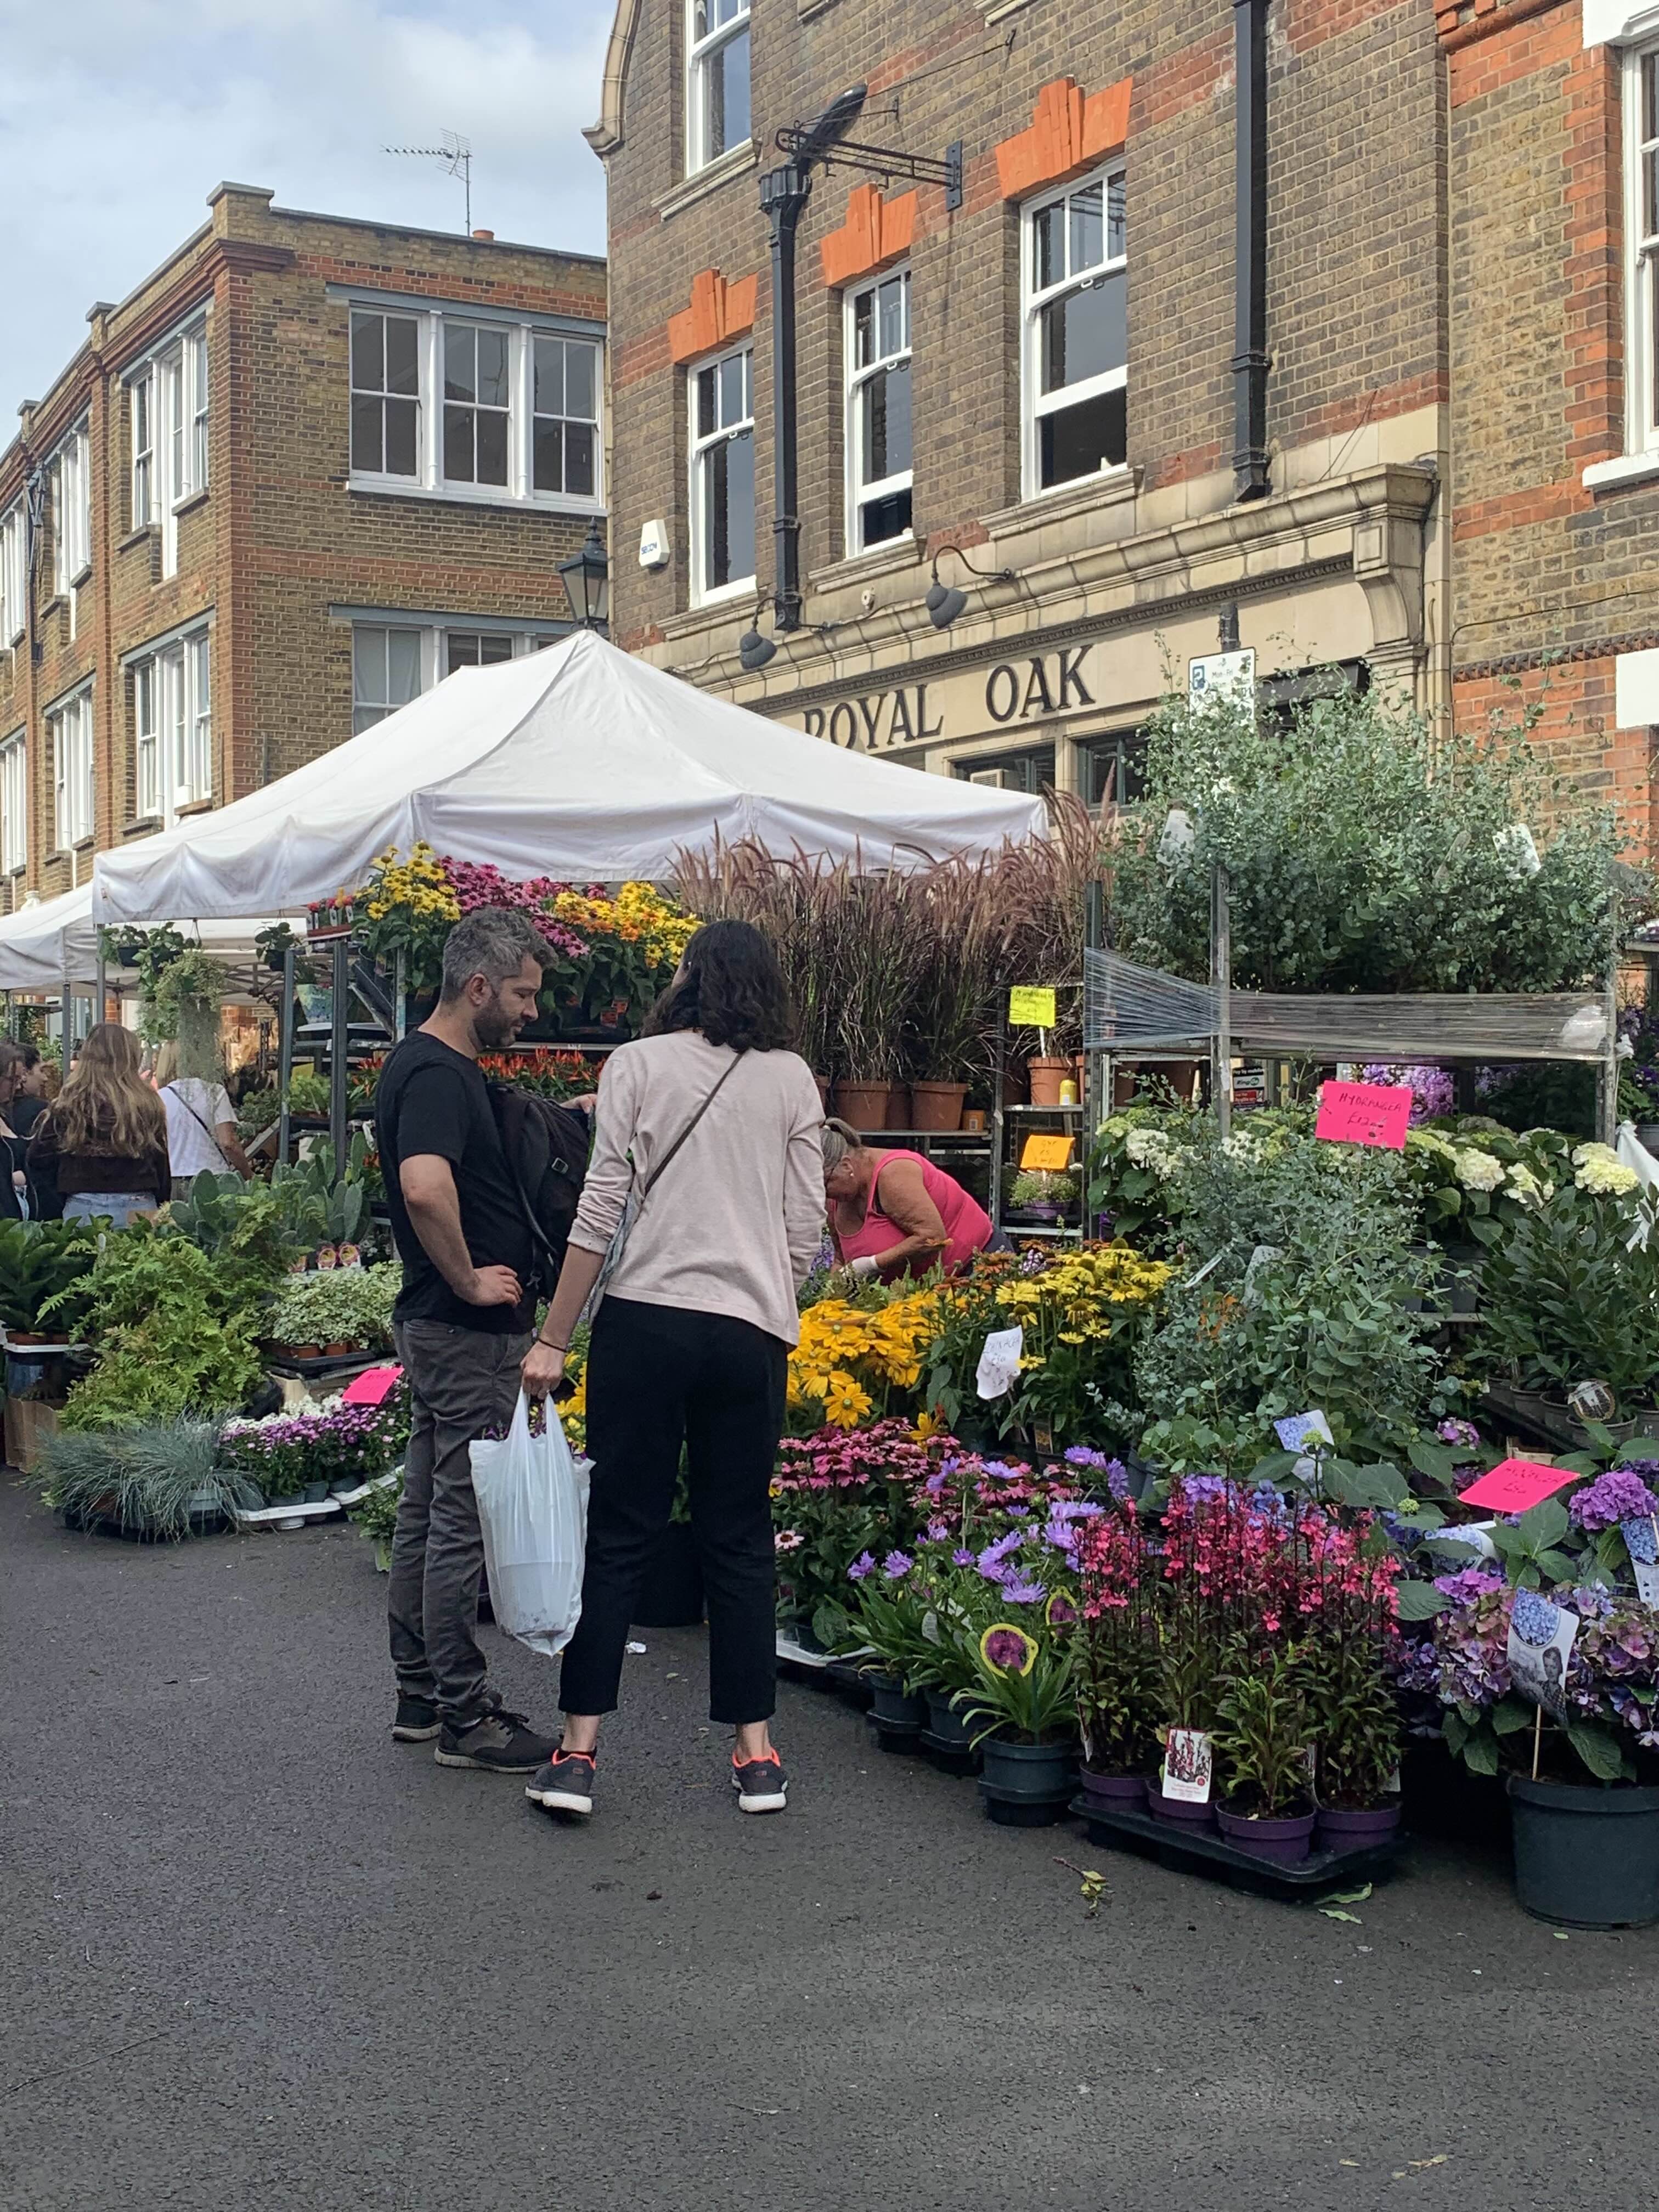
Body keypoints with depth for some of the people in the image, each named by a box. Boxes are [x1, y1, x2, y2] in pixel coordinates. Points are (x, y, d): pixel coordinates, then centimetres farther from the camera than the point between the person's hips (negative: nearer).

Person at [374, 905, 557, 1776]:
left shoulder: (437, 1067, 13)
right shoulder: (435, 1072, -19)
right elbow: (425, 1186, -36)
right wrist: (468, 1279, -22)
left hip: (439, 1324, 11)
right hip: (468, 1333, -10)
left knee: (430, 1509, 15)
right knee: (464, 1518, -3)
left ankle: (422, 1694, 24)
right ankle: (463, 1717, 5)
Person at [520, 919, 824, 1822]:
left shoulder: (637, 1064, 1)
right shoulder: (792, 1080, 7)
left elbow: (602, 1208, -3)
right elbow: (806, 1224, 7)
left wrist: (552, 1339, 1)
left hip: (645, 1317, -2)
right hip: (752, 1332, 2)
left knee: (618, 1533, 4)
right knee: (739, 1537, 10)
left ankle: (578, 1750, 6)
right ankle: (756, 1752, 13)